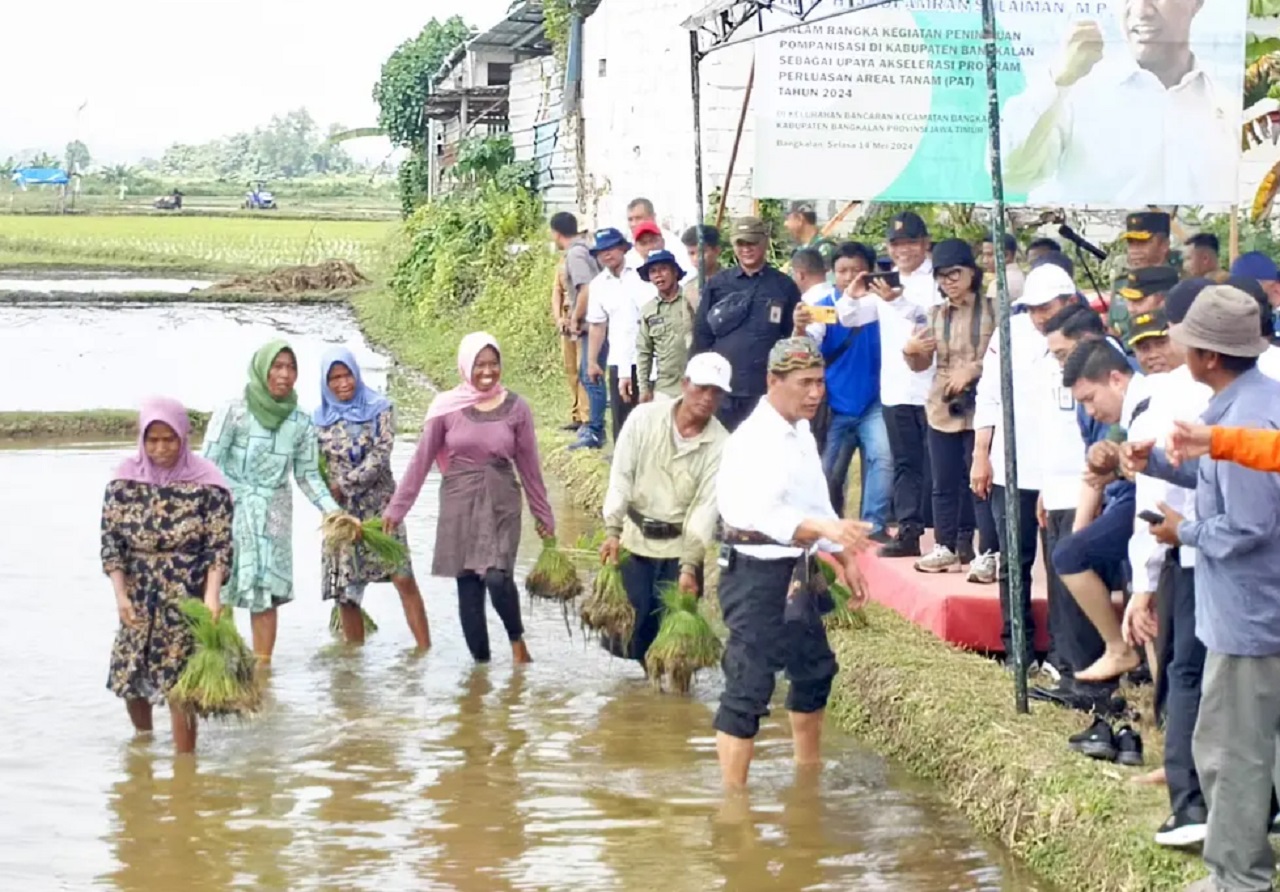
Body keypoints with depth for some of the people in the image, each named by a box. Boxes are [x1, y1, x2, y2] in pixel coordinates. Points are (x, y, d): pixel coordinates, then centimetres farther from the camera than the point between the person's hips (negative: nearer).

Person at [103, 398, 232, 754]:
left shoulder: (207, 484, -10)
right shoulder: (125, 480, -2)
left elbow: (219, 545, -10)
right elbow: (110, 541, -1)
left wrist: (212, 595, -24)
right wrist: (121, 595, -11)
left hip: (187, 598, -4)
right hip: (137, 598, 4)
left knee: (179, 686, -8)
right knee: (127, 678, 11)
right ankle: (143, 738, 38)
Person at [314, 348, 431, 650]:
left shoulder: (380, 409, 1)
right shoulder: (319, 419, 8)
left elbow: (381, 455, -10)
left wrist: (344, 485, -12)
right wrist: (328, 501, -9)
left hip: (379, 506, -2)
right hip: (340, 512, 2)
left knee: (404, 579, -11)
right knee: (345, 592, 1)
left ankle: (425, 650, -9)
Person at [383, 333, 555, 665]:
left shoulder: (516, 408, -2)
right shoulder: (447, 406, -3)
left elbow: (529, 465, 6)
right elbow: (421, 460, 2)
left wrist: (543, 514, 11)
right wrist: (396, 507, 2)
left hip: (501, 504, -1)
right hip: (458, 505, 1)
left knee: (497, 578, -19)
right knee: (468, 589, 3)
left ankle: (516, 638, 9)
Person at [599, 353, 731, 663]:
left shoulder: (720, 444, -10)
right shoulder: (645, 418, -9)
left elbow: (706, 507, -14)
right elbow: (621, 477, -10)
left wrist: (689, 566, -20)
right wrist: (612, 531, -20)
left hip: (681, 546, -1)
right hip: (635, 538, 1)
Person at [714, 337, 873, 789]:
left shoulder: (801, 433, 9)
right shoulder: (753, 441, -21)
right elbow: (763, 514, -36)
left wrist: (845, 559, 20)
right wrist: (826, 529, -48)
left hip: (795, 572, 10)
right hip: (755, 575, -10)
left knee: (814, 668, 23)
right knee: (749, 687, -9)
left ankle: (808, 774, 42)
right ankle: (732, 795, -4)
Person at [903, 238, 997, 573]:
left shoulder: (992, 310, -4)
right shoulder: (936, 315, 10)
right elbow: (922, 365, 13)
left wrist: (973, 370, -18)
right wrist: (910, 350, -9)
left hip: (981, 408, -5)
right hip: (943, 409, 5)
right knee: (944, 482, 9)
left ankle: (990, 553, 1)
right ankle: (945, 546, 18)